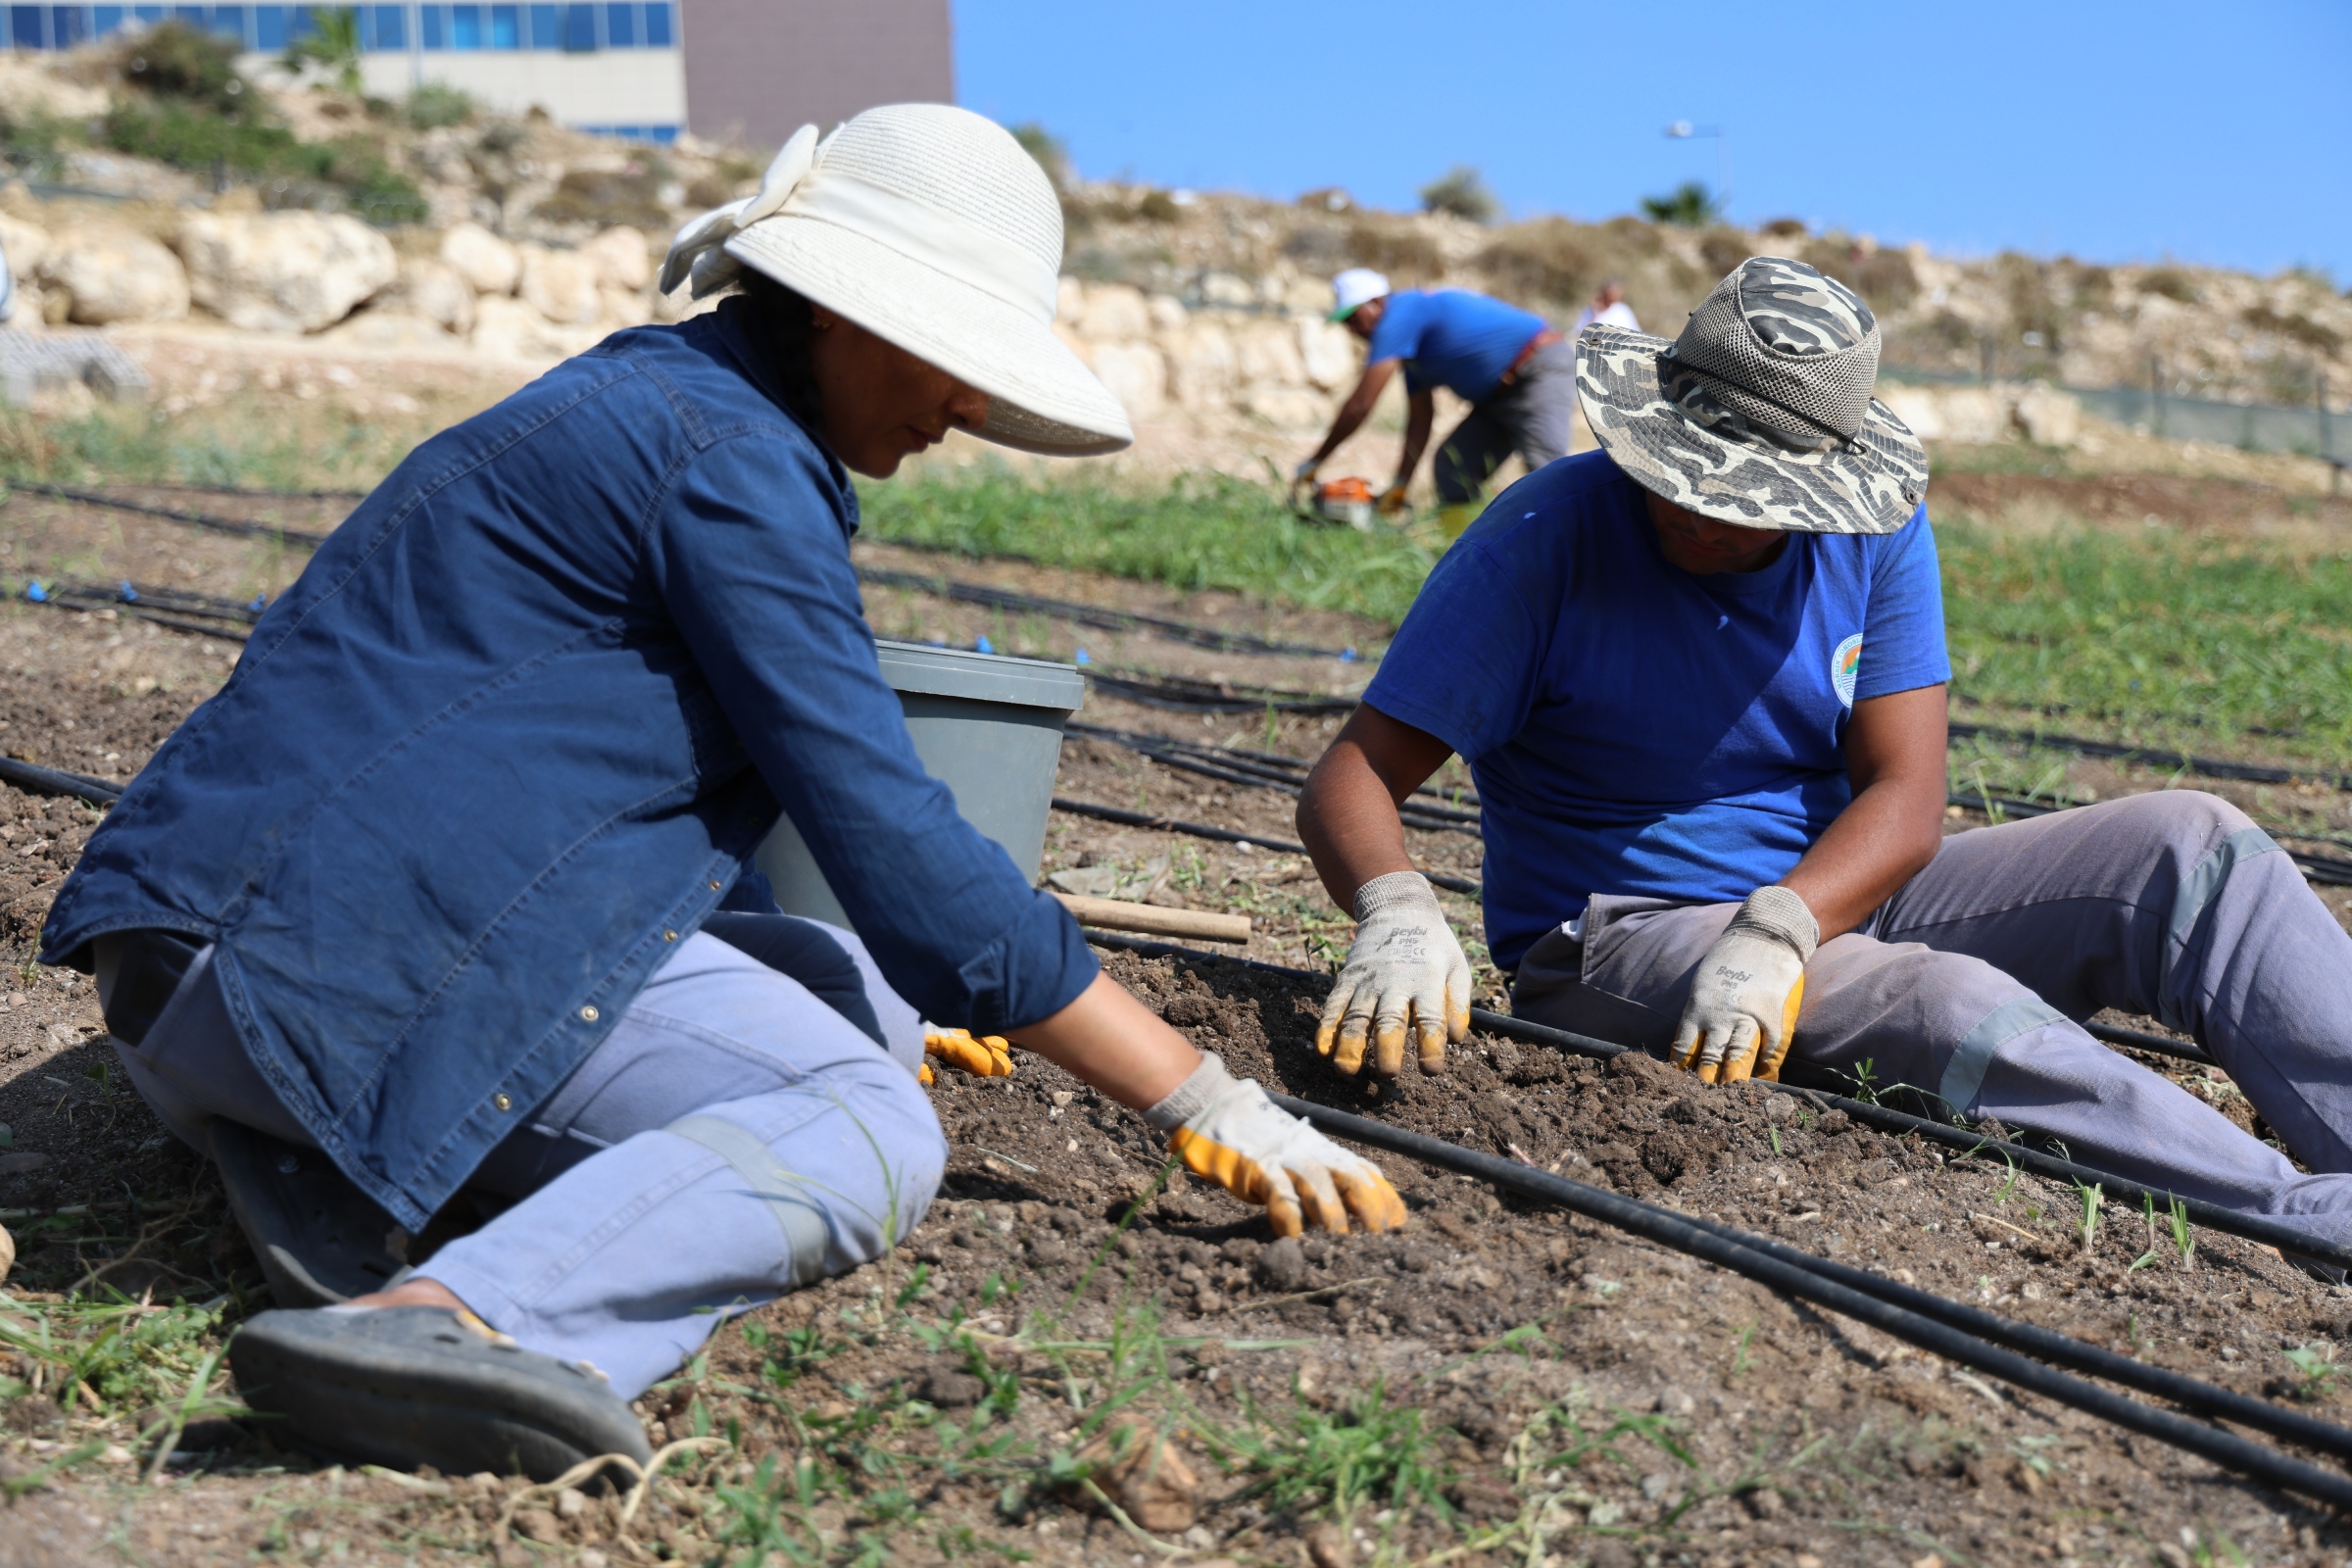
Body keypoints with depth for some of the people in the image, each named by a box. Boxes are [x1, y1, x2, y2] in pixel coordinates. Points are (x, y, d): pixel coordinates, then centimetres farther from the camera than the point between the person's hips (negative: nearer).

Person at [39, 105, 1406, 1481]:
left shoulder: (642, 397, 22)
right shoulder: (726, 452, -10)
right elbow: (894, 843, -13)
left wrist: (899, 1003, 44)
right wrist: (1207, 1104, -8)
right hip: (349, 943, -10)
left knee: (864, 1003, 9)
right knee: (870, 1132, -17)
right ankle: (448, 1322, -39)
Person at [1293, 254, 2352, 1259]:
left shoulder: (1878, 532, -3)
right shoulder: (1547, 537, -14)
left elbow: (1905, 799, -10)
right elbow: (1352, 778, -18)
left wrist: (1778, 931, -30)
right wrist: (1399, 915, -41)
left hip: (1830, 901, 6)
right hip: (1622, 944, -5)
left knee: (2190, 845, -12)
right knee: (1956, 1011, -33)